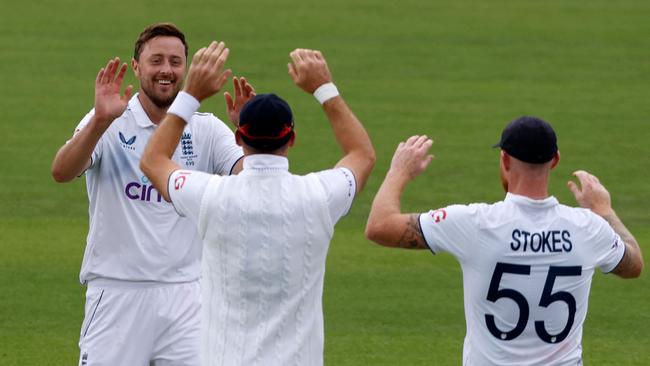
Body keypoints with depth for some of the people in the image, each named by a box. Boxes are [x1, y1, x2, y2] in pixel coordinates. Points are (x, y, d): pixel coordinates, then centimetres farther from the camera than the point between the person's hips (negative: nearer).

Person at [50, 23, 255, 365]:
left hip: (185, 296, 2)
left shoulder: (206, 130, 6)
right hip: (116, 295, -2)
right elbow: (61, 171, -20)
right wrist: (101, 120, -36)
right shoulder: (110, 125, -2)